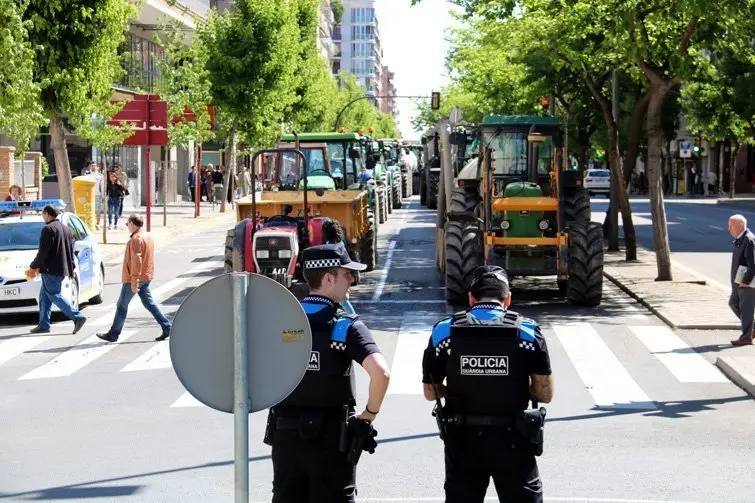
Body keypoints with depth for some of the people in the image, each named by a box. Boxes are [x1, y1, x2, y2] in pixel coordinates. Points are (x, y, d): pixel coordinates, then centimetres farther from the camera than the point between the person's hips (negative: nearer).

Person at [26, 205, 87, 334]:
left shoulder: (48, 229, -13)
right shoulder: (66, 229, 15)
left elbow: (43, 252, -17)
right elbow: (71, 251, 17)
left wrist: (33, 267, -10)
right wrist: (71, 268, 20)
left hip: (51, 270, -9)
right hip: (62, 269, 9)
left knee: (55, 296, -5)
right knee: (44, 297, 15)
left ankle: (78, 317, -14)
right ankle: (43, 325, 14)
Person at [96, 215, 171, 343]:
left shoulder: (136, 239, -18)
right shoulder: (147, 237, 12)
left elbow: (136, 261, -23)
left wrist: (134, 282, -23)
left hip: (135, 278, -9)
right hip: (146, 277, 9)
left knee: (122, 305, 1)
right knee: (149, 303, 11)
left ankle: (113, 334, 8)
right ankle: (166, 327, 3)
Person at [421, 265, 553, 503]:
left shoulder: (444, 332, -4)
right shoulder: (528, 332, -7)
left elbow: (430, 392, 4)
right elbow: (545, 393, -5)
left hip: (463, 443, 1)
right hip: (512, 442, -1)